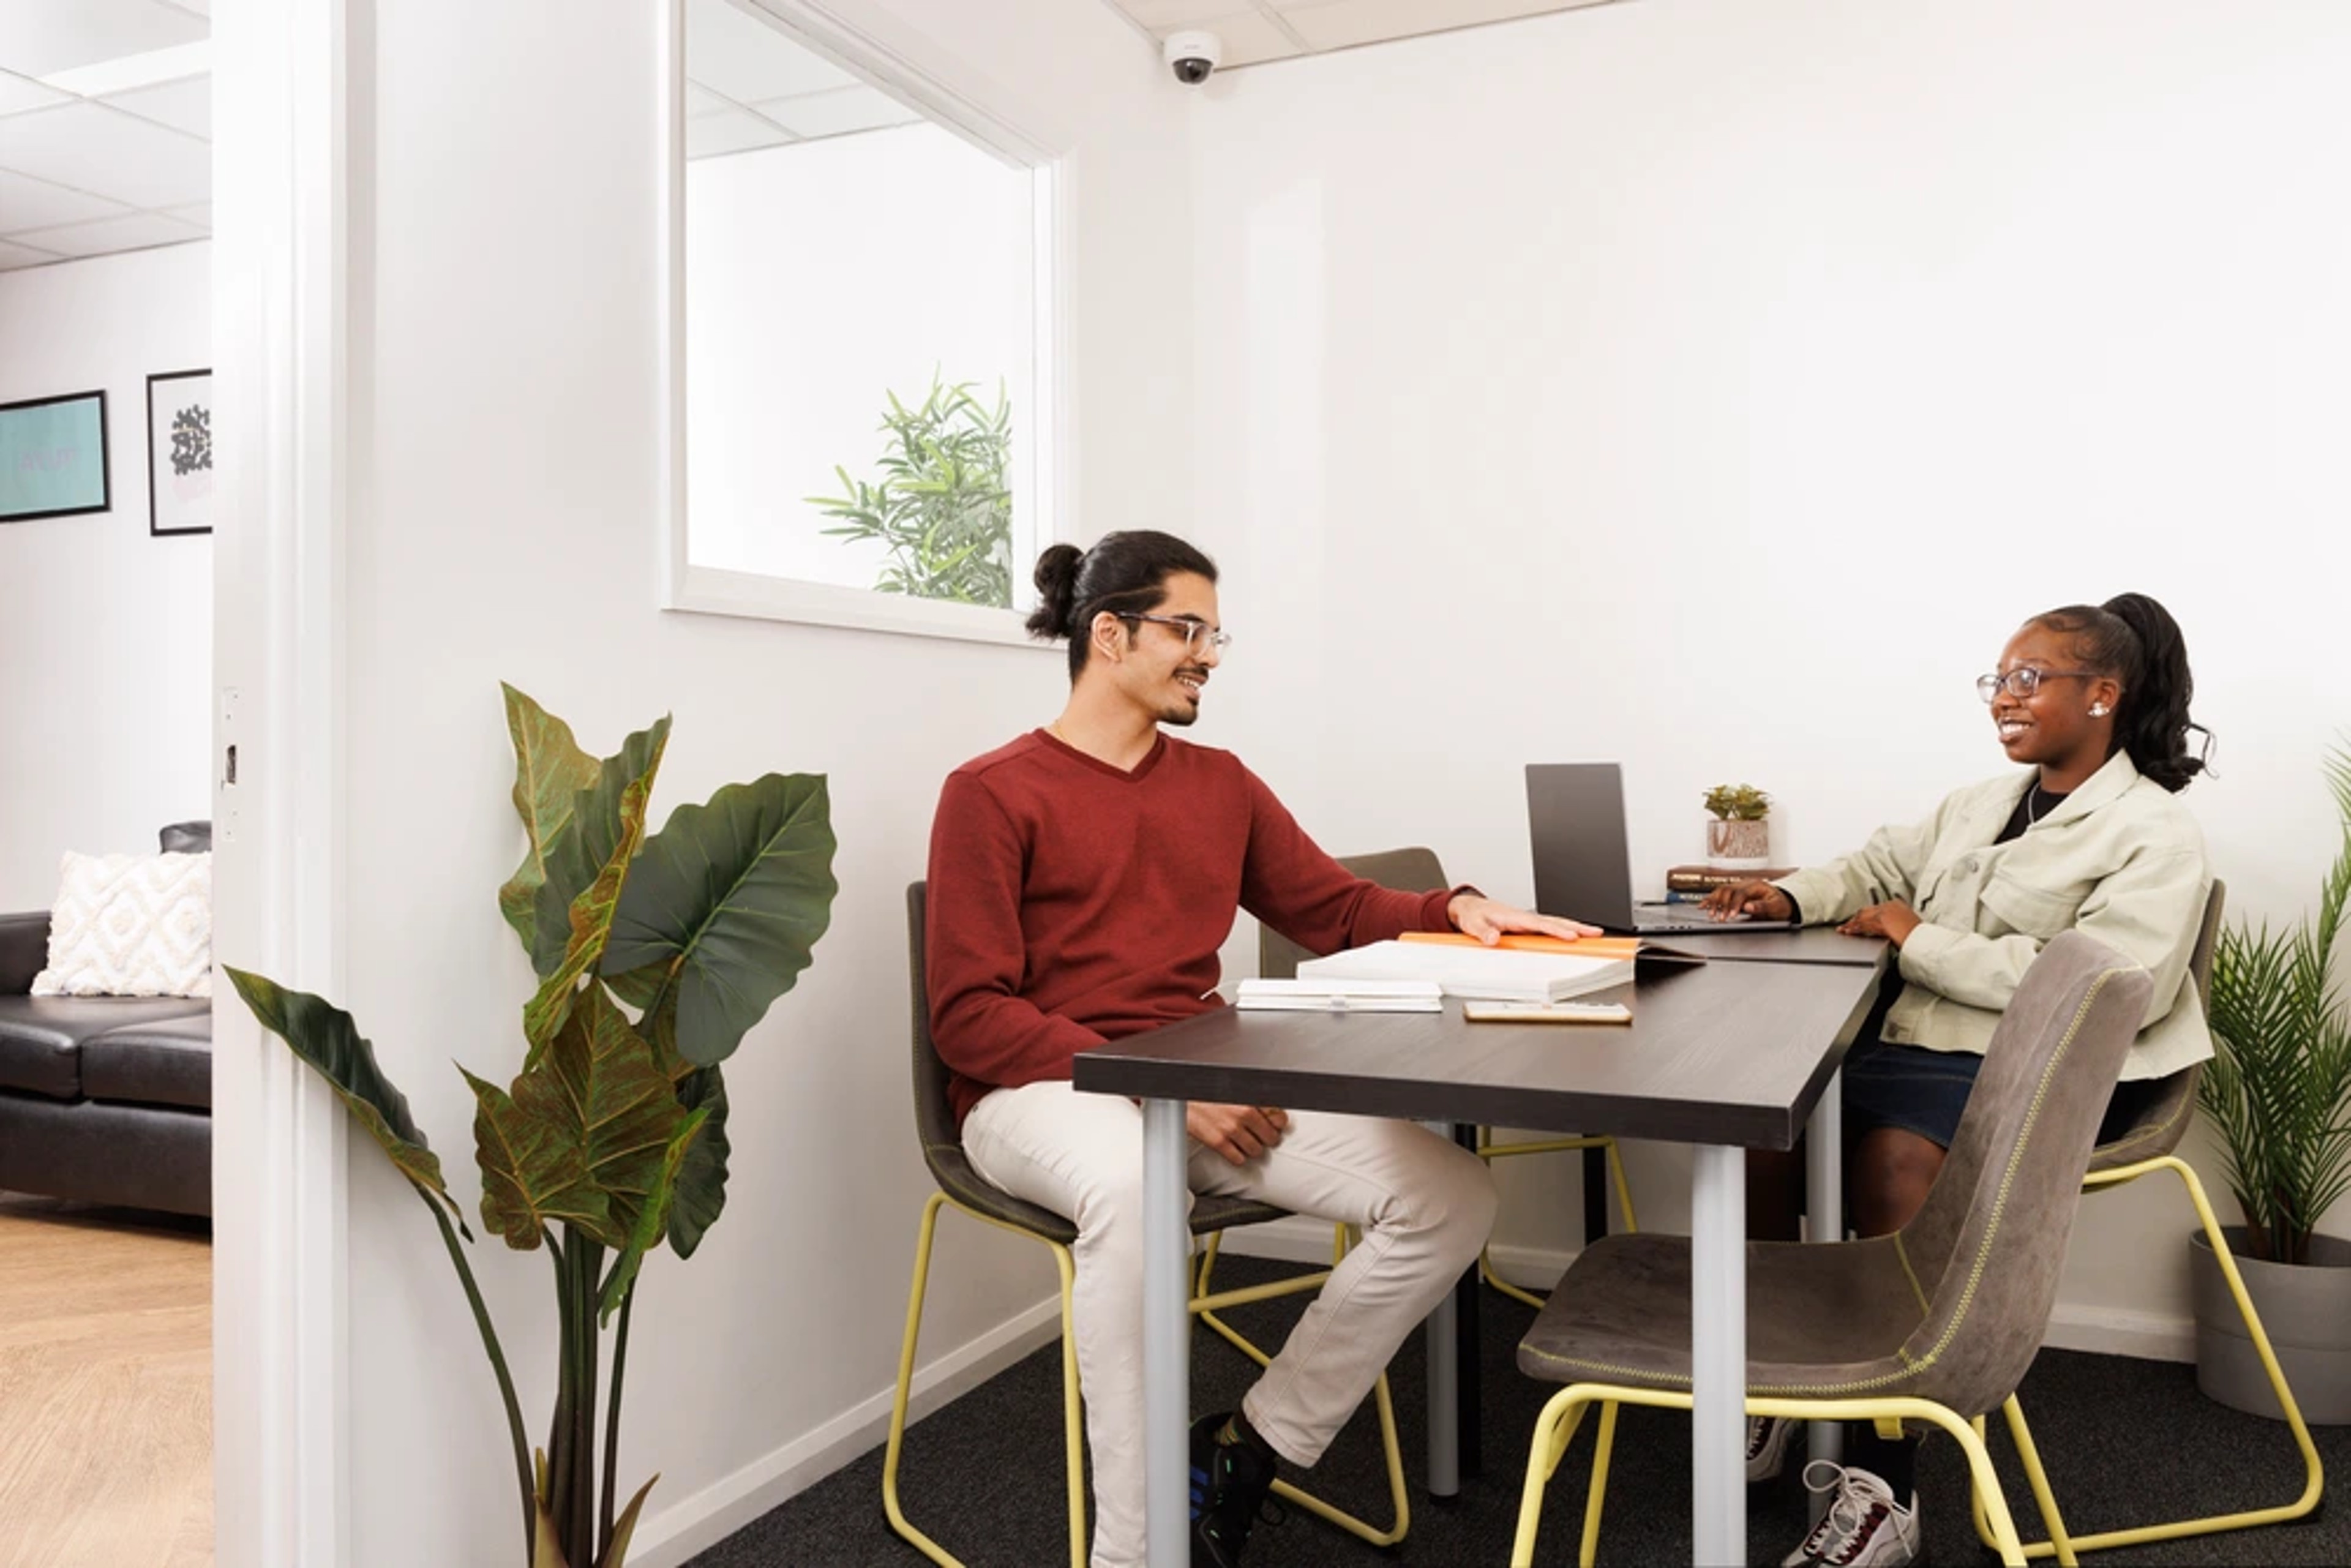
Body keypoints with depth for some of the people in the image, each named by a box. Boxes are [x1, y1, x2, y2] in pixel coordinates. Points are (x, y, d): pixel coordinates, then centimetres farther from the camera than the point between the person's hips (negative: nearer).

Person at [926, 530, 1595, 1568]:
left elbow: (1337, 911, 16)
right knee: (1129, 1189, -42)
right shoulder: (993, 793, -3)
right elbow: (970, 1016, -10)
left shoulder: (1220, 783, 13)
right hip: (1043, 1094, -5)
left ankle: (1247, 1449, 2)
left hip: (1205, 1084, 6)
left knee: (1452, 1198, -12)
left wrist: (1455, 912, -6)